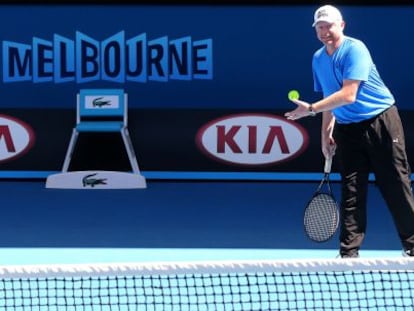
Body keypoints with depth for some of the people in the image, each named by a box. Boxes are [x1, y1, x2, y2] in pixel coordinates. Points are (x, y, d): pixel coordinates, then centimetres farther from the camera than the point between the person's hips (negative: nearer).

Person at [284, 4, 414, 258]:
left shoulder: (354, 49, -16)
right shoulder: (318, 59, 7)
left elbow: (348, 95, -24)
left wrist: (311, 109, -24)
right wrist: (326, 132, 11)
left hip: (380, 121, -6)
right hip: (347, 129, 6)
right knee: (351, 191, 2)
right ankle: (349, 252, 3)